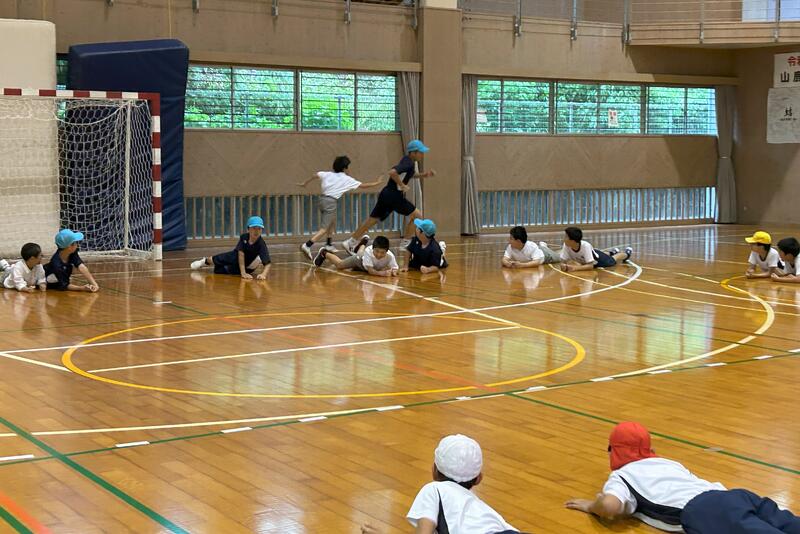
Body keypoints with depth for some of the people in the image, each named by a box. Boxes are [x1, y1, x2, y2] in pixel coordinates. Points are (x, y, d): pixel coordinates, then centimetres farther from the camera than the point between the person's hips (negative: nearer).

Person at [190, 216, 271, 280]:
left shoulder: (261, 244, -38)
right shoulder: (243, 237, -31)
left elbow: (268, 264, -44)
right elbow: (241, 254, -33)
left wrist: (263, 274, -65)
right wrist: (243, 273, -44)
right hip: (234, 256, 2)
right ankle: (205, 261, 63)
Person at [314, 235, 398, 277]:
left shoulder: (390, 256, -44)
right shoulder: (368, 252, -47)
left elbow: (395, 269, -36)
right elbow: (370, 271, -48)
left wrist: (393, 271, -59)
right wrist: (382, 273, -65)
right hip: (360, 259, -4)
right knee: (339, 265, 15)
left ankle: (362, 244, 74)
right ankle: (324, 253, 42)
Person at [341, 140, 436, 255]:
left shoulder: (411, 162, 12)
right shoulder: (408, 163, -18)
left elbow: (410, 175, 32)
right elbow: (392, 172, -33)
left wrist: (424, 175, 19)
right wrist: (402, 185, -22)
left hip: (386, 194, 9)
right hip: (393, 195, -9)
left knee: (373, 219, 11)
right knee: (417, 215, 1)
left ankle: (350, 242, 12)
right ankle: (405, 244, 8)